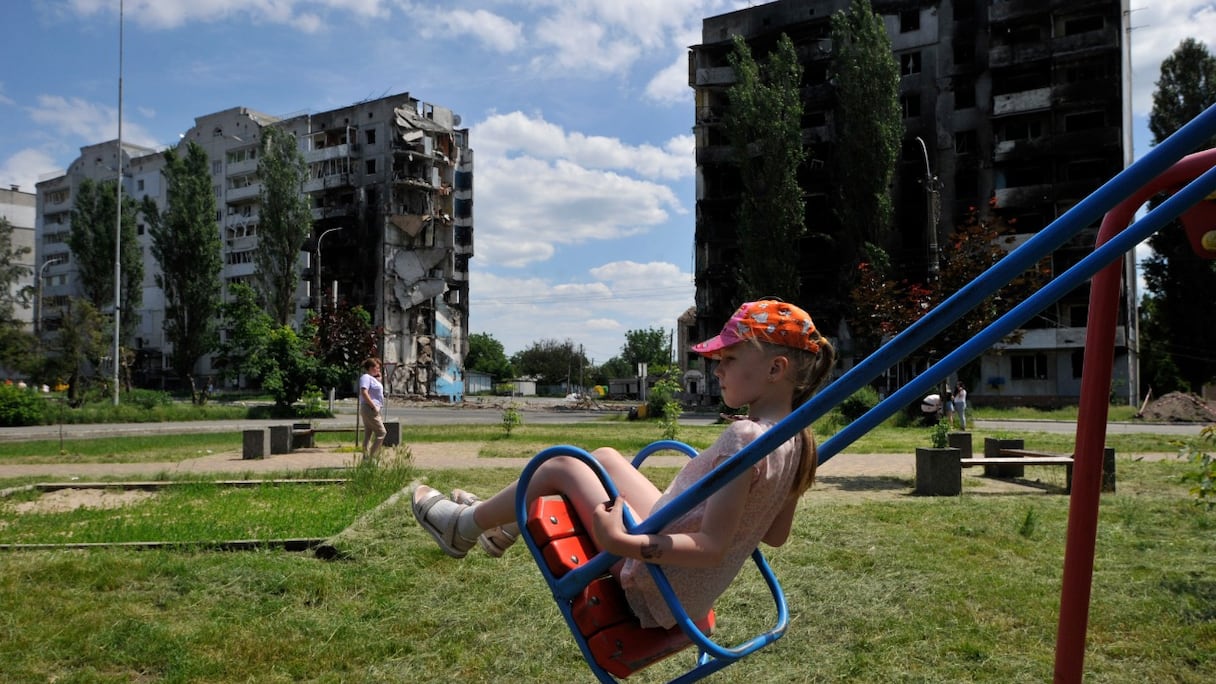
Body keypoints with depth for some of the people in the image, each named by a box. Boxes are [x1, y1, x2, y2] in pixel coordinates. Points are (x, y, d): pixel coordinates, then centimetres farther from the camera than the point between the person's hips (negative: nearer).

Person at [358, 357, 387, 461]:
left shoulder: (372, 378, 18)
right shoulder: (366, 377, -11)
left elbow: (377, 391, 27)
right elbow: (364, 393, -23)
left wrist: (379, 379, 15)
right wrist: (374, 406, -23)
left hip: (374, 409, 10)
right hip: (370, 409, -10)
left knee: (368, 434, 9)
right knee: (381, 432, -10)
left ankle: (366, 457, 11)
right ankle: (372, 457, -11)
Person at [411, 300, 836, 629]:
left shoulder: (744, 437, -27)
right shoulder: (796, 441, -1)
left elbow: (712, 547, -31)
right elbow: (776, 536, 9)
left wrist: (624, 543, -38)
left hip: (653, 592, -8)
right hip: (691, 593, 9)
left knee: (562, 467, 3)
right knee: (604, 457, 19)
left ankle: (465, 526, 26)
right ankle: (506, 522, 37)